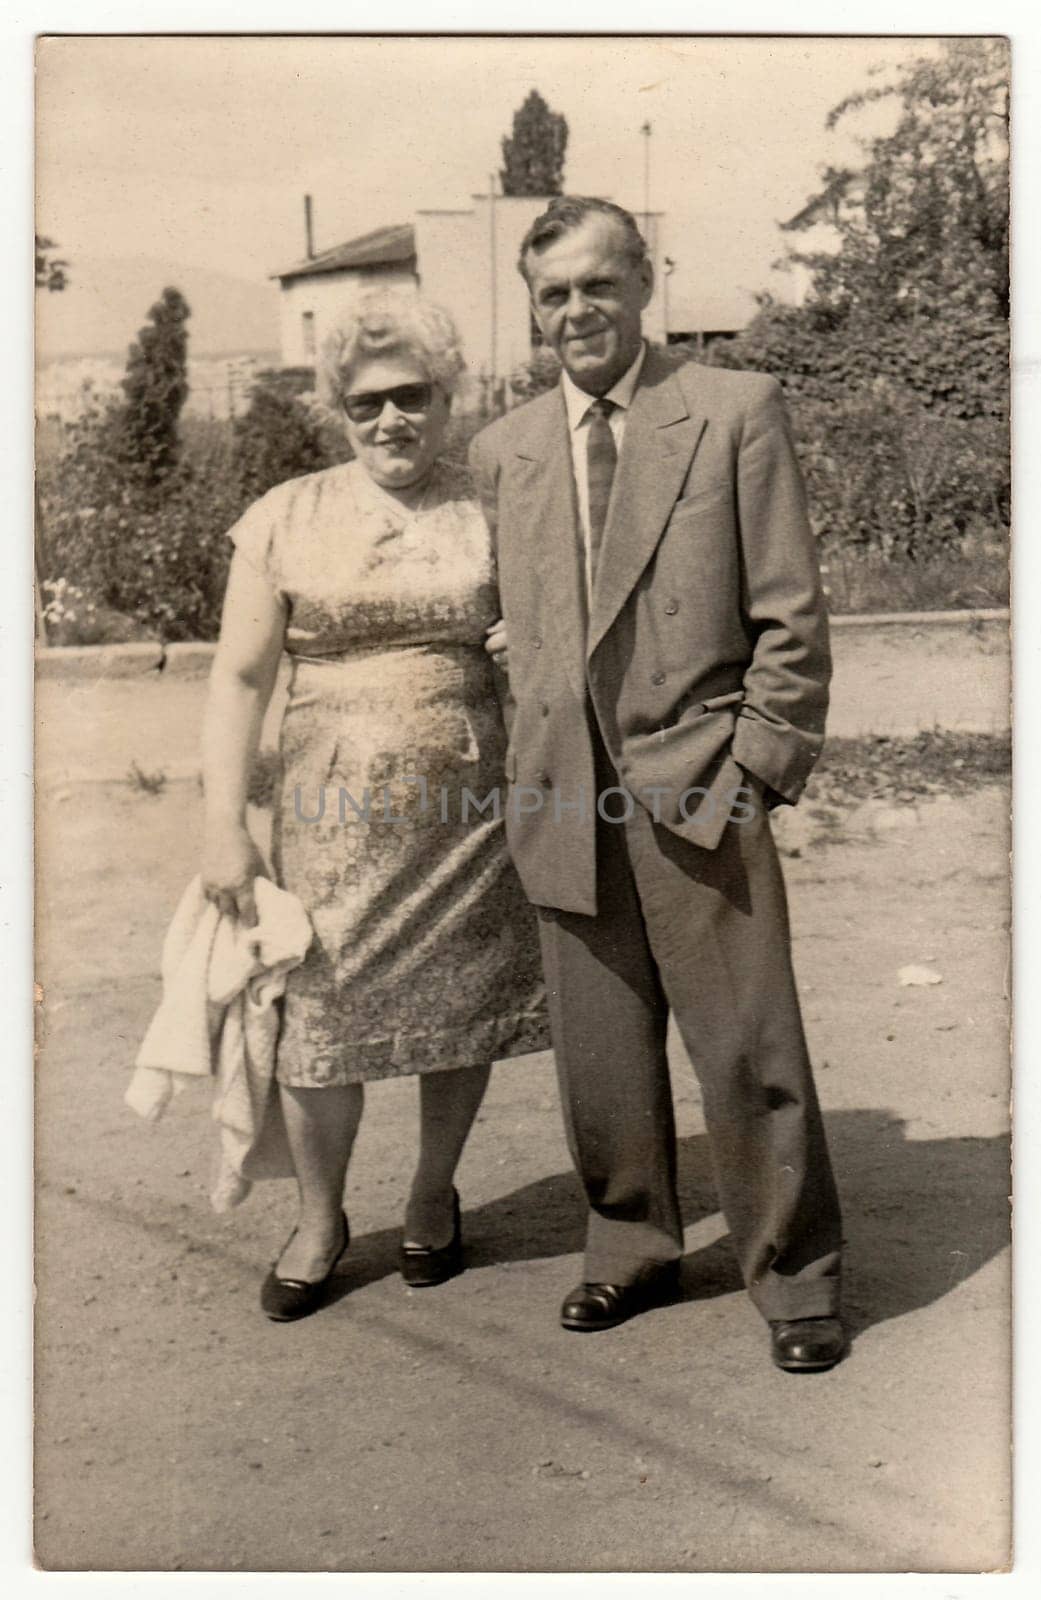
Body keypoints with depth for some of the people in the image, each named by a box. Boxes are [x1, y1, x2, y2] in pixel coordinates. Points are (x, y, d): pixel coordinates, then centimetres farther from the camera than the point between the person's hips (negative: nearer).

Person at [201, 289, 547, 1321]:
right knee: (320, 1012, 0)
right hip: (336, 808, -1)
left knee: (464, 1005, 9)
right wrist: (224, 828, -5)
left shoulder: (488, 516, 5)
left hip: (469, 800, 1)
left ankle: (433, 1198, 32)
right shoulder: (286, 520, 3)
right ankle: (318, 1221, 22)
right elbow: (240, 679, 2)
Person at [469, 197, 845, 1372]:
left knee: (748, 1045, 0)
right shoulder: (502, 451, 12)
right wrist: (528, 784, 10)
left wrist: (758, 767, -8)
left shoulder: (737, 411, 1)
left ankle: (794, 1276, 17)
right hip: (563, 793, 4)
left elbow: (792, 616, -1)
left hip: (695, 781, -4)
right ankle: (631, 1249, 29)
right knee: (598, 1053, 11)